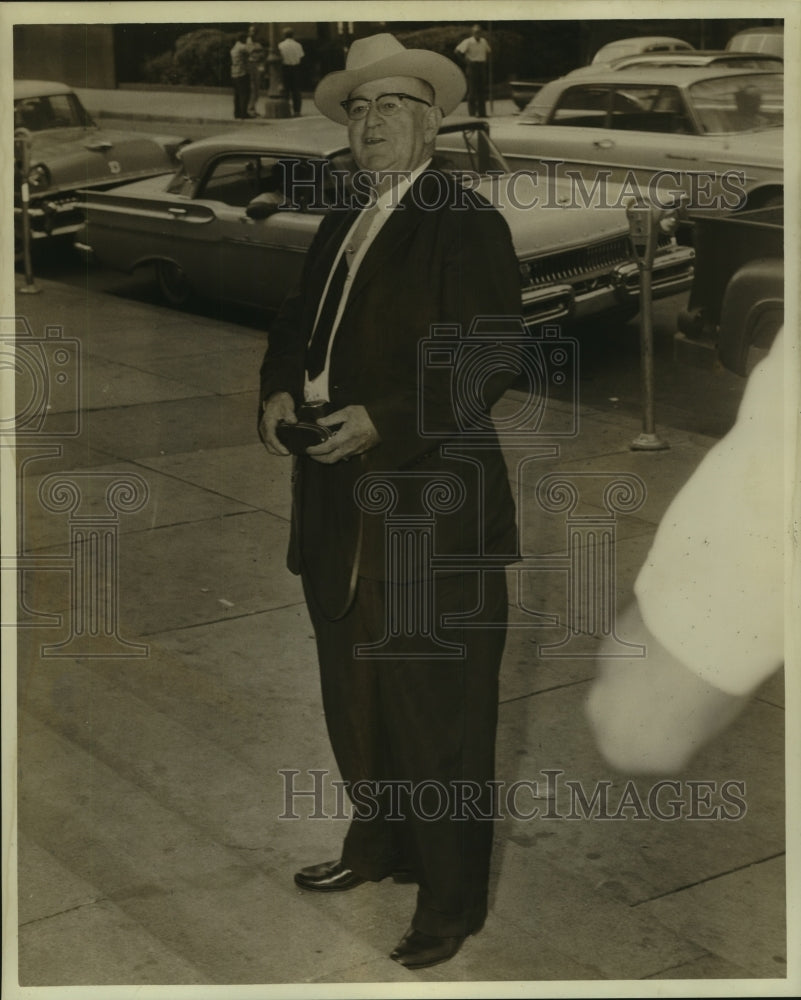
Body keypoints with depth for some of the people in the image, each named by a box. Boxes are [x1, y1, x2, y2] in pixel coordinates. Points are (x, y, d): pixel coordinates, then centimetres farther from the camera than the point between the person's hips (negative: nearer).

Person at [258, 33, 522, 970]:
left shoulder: (467, 224, -9)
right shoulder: (337, 229, 15)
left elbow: (492, 359, -16)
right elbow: (294, 322, 22)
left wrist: (379, 419, -23)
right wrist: (279, 389, 0)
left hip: (432, 511, -8)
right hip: (339, 506, 8)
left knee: (437, 711, 0)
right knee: (353, 696, 19)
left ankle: (451, 900, 13)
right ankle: (377, 842, 39)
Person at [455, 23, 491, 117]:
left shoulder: (484, 41, 12)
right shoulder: (468, 42, -6)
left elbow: (488, 51, 27)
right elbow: (458, 51, -10)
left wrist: (485, 59, 12)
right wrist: (466, 59, -6)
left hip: (482, 66, 6)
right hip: (472, 66, -6)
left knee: (482, 89, 5)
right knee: (472, 89, -6)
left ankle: (482, 112, 9)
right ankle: (473, 111, -4)